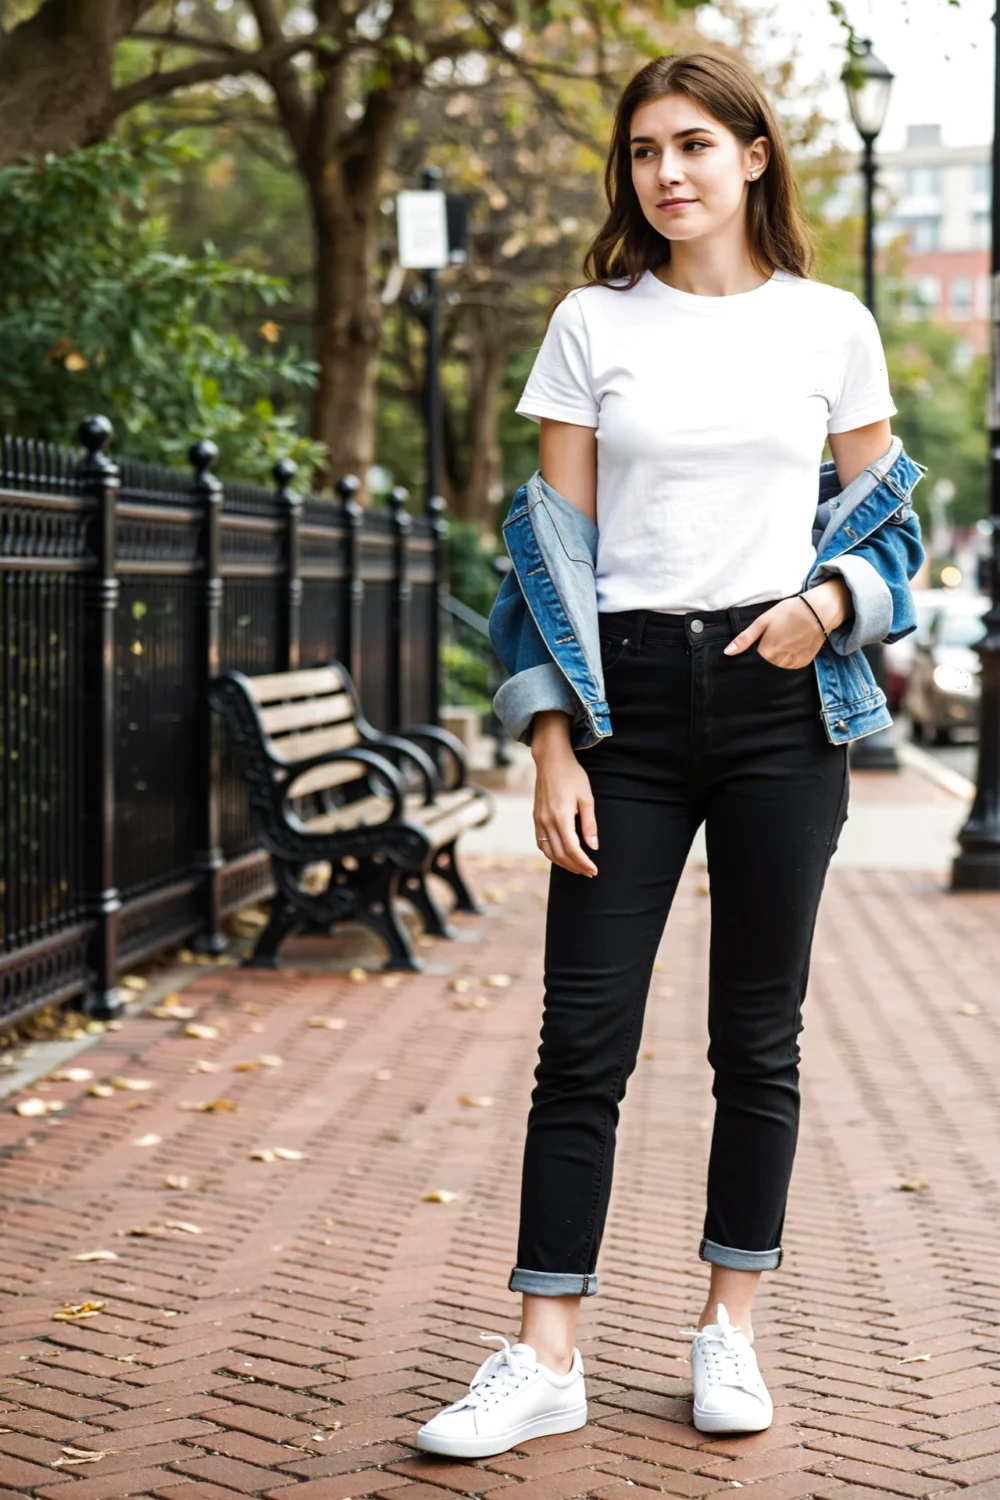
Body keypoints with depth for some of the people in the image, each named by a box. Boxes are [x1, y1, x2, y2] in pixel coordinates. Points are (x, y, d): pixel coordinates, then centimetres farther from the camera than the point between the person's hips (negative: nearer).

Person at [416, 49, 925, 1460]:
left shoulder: (831, 325, 6)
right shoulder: (593, 324, 5)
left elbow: (885, 517, 12)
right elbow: (557, 540, 3)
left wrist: (829, 602, -11)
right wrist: (554, 745, -4)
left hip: (780, 701, 0)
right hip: (629, 697, 0)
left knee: (759, 1030, 7)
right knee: (584, 1035, -2)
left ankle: (731, 1327, 21)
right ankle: (546, 1356, 4)